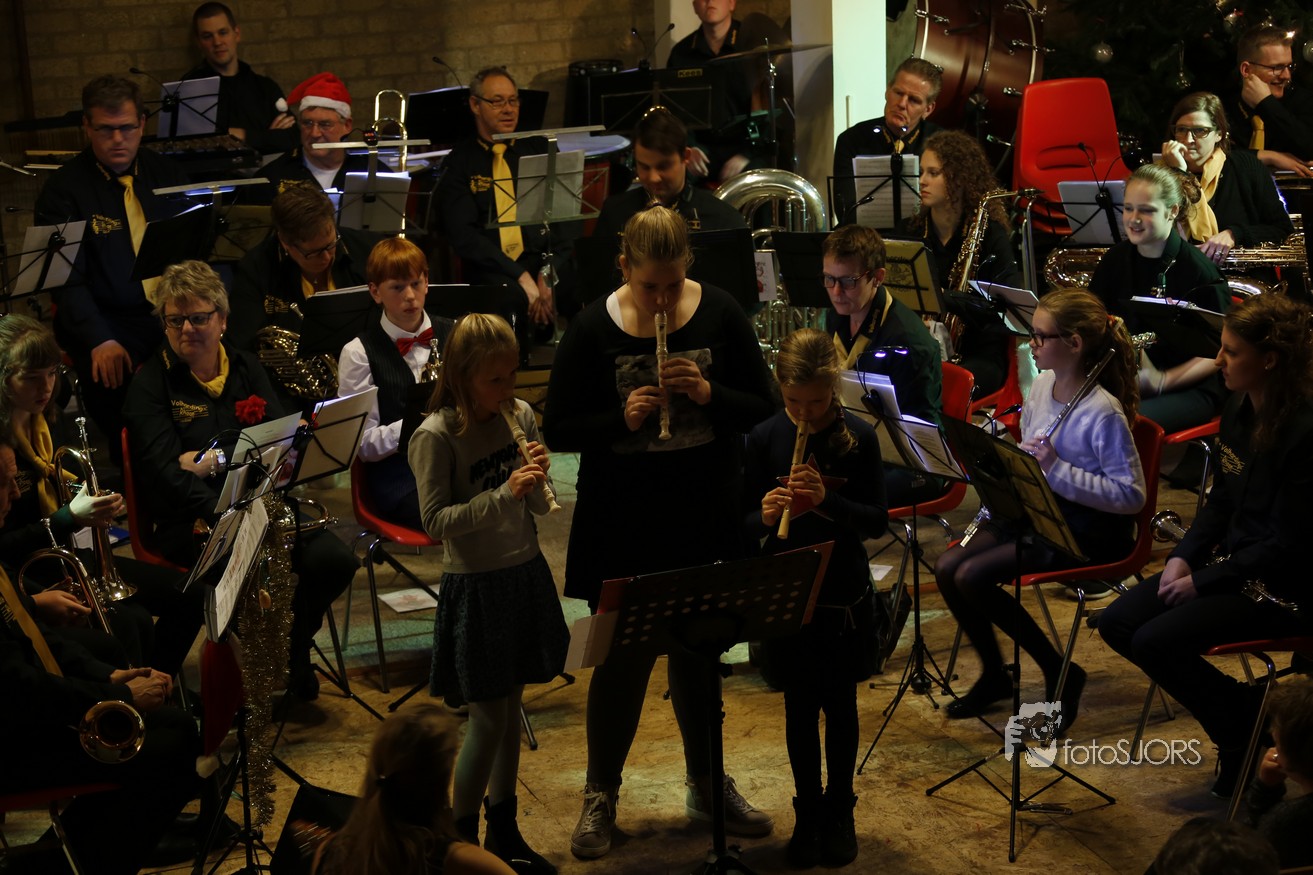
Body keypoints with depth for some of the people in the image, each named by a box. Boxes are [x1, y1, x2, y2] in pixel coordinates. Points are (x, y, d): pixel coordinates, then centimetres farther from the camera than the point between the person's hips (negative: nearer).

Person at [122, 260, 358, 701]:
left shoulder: (247, 369, 14)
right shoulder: (151, 382, -1)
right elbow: (165, 471, -14)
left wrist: (216, 459, -13)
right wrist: (227, 520, -27)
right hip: (189, 516, -4)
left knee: (334, 560, -19)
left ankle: (292, 649, 9)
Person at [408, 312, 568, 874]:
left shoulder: (521, 416, 1)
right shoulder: (436, 437, -16)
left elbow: (539, 508, 8)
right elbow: (436, 522, -18)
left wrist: (537, 479, -14)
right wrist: (503, 494, -25)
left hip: (526, 575, 6)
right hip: (474, 588, -5)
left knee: (510, 707, 15)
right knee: (487, 718, -1)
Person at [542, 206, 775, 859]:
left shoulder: (720, 315, -3)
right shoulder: (592, 331, -8)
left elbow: (763, 408, -1)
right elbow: (558, 431, -6)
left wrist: (709, 393, -20)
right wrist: (621, 419, -23)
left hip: (707, 518, 2)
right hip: (622, 528, -2)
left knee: (700, 654, 14)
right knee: (622, 658, 5)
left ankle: (708, 787, 33)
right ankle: (600, 798, 23)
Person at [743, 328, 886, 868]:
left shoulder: (858, 437, -8)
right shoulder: (765, 439, -5)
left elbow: (878, 521, -9)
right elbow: (746, 523, -2)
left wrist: (828, 501, -25)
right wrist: (763, 517, -25)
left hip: (843, 594, -1)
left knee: (839, 703, 10)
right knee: (800, 704, 11)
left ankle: (839, 810, 26)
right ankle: (807, 811, 25)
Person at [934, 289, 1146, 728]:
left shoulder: (1103, 412, -20)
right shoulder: (1042, 385, 5)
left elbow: (1131, 496, -23)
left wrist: (1058, 469, -27)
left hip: (1086, 531, -8)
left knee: (973, 576, -23)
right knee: (947, 567, -10)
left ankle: (1060, 673, -5)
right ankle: (994, 674, 10)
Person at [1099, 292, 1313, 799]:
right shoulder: (1238, 410, 4)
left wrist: (1203, 582, -18)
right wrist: (1184, 557, -1)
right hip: (1231, 563, 9)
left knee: (1156, 641, -22)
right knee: (1117, 624, -3)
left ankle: (1244, 733, 1)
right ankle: (1241, 706, 8)